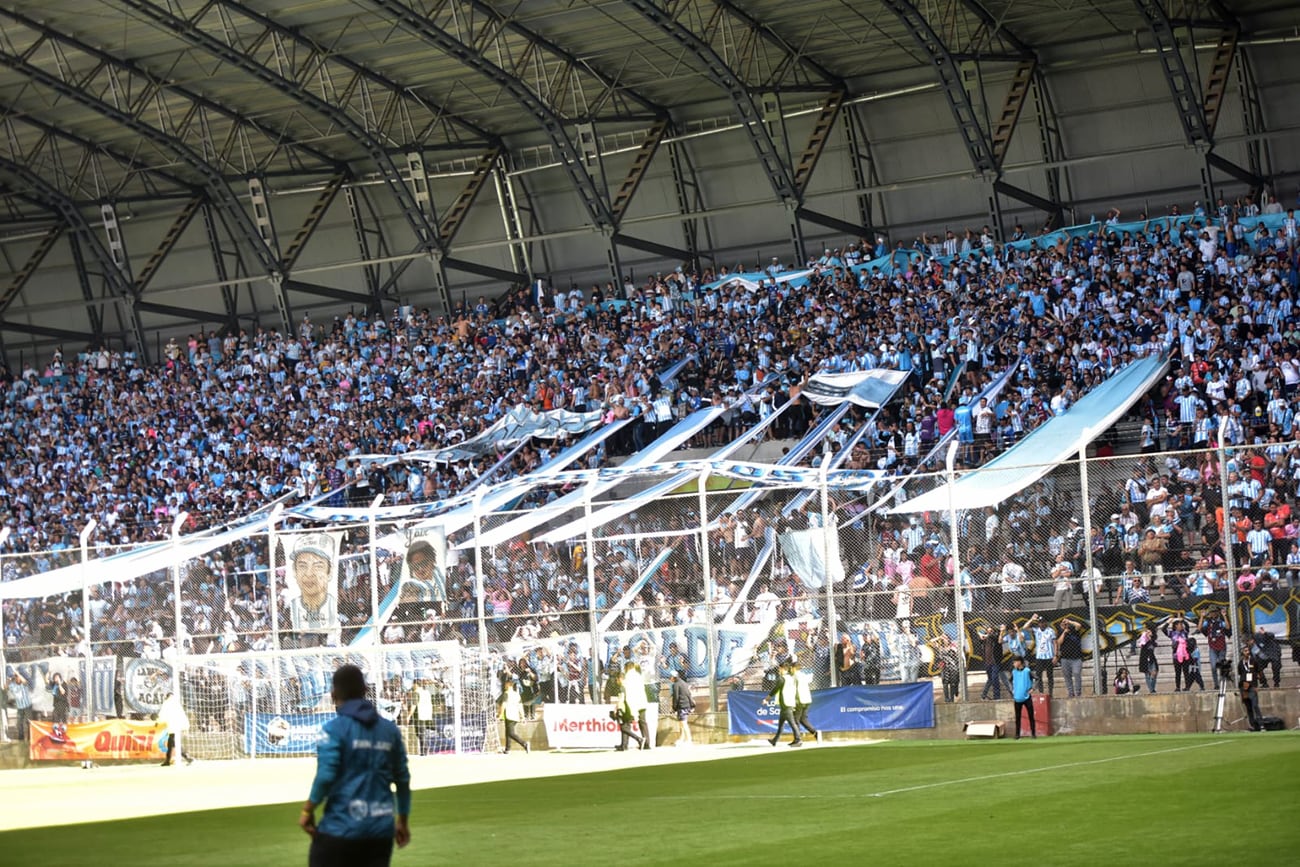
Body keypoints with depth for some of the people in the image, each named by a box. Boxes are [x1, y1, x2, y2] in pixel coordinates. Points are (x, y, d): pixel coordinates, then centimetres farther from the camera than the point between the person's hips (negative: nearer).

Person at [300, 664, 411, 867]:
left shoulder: (333, 730, -7)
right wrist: (402, 820, 26)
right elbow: (402, 778, 14)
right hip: (381, 830, 5)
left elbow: (325, 777, -14)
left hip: (342, 828, -5)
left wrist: (308, 811, 2)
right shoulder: (390, 729, 10)